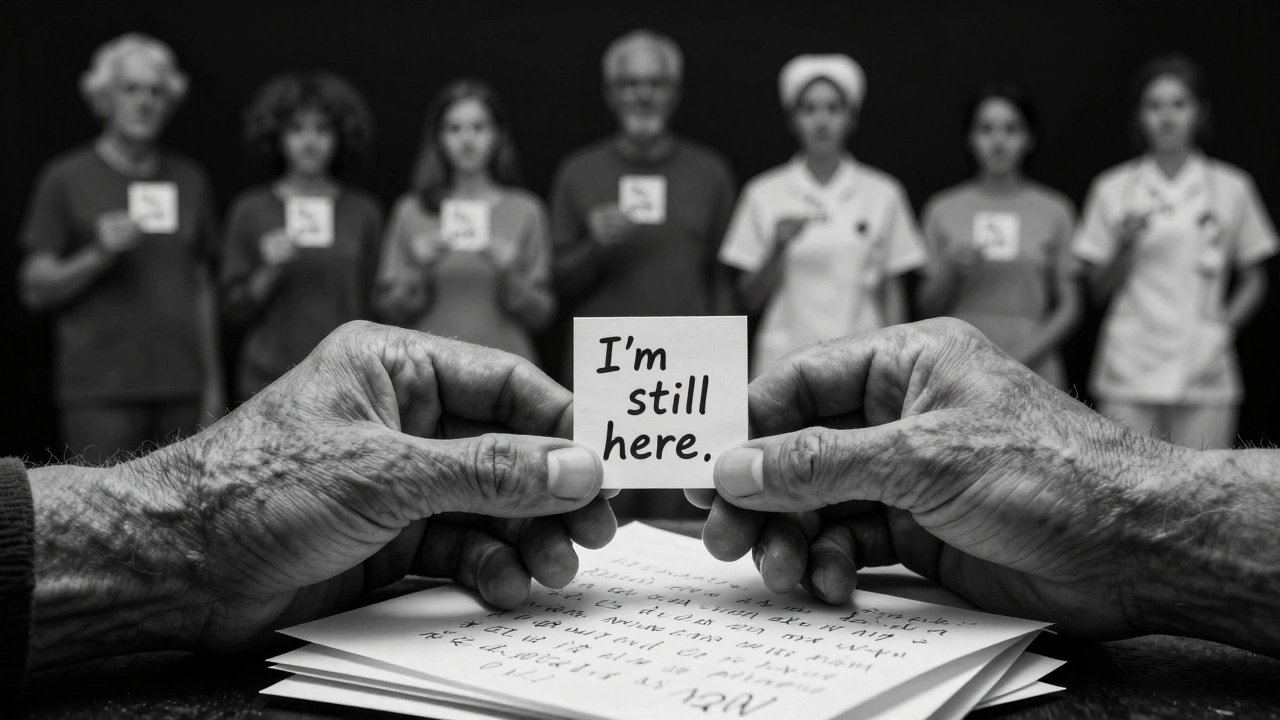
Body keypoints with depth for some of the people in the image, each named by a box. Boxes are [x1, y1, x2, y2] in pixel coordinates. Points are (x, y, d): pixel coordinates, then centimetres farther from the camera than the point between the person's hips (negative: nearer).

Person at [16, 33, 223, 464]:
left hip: (181, 393, 3)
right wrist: (98, 255, -15)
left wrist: (213, 382, 11)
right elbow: (34, 289, 1)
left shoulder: (190, 181, 13)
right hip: (100, 394, -3)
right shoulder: (66, 178, 3)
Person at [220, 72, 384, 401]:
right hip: (270, 383, 0)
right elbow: (235, 312, 5)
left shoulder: (364, 211, 6)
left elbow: (376, 307, 10)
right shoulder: (250, 210, 4)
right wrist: (268, 272, -12)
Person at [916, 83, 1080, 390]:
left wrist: (1019, 357, -7)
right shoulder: (944, 209, 8)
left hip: (1032, 374, 0)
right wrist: (951, 271, -9)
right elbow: (928, 307, 10)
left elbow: (1069, 308, 5)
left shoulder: (1055, 211, 6)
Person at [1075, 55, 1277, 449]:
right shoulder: (1112, 190, 5)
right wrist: (1126, 247, -9)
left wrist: (1224, 325, -3)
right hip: (1130, 370, 0)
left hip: (1204, 372, 0)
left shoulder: (1232, 188, 5)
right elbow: (1100, 290, 7)